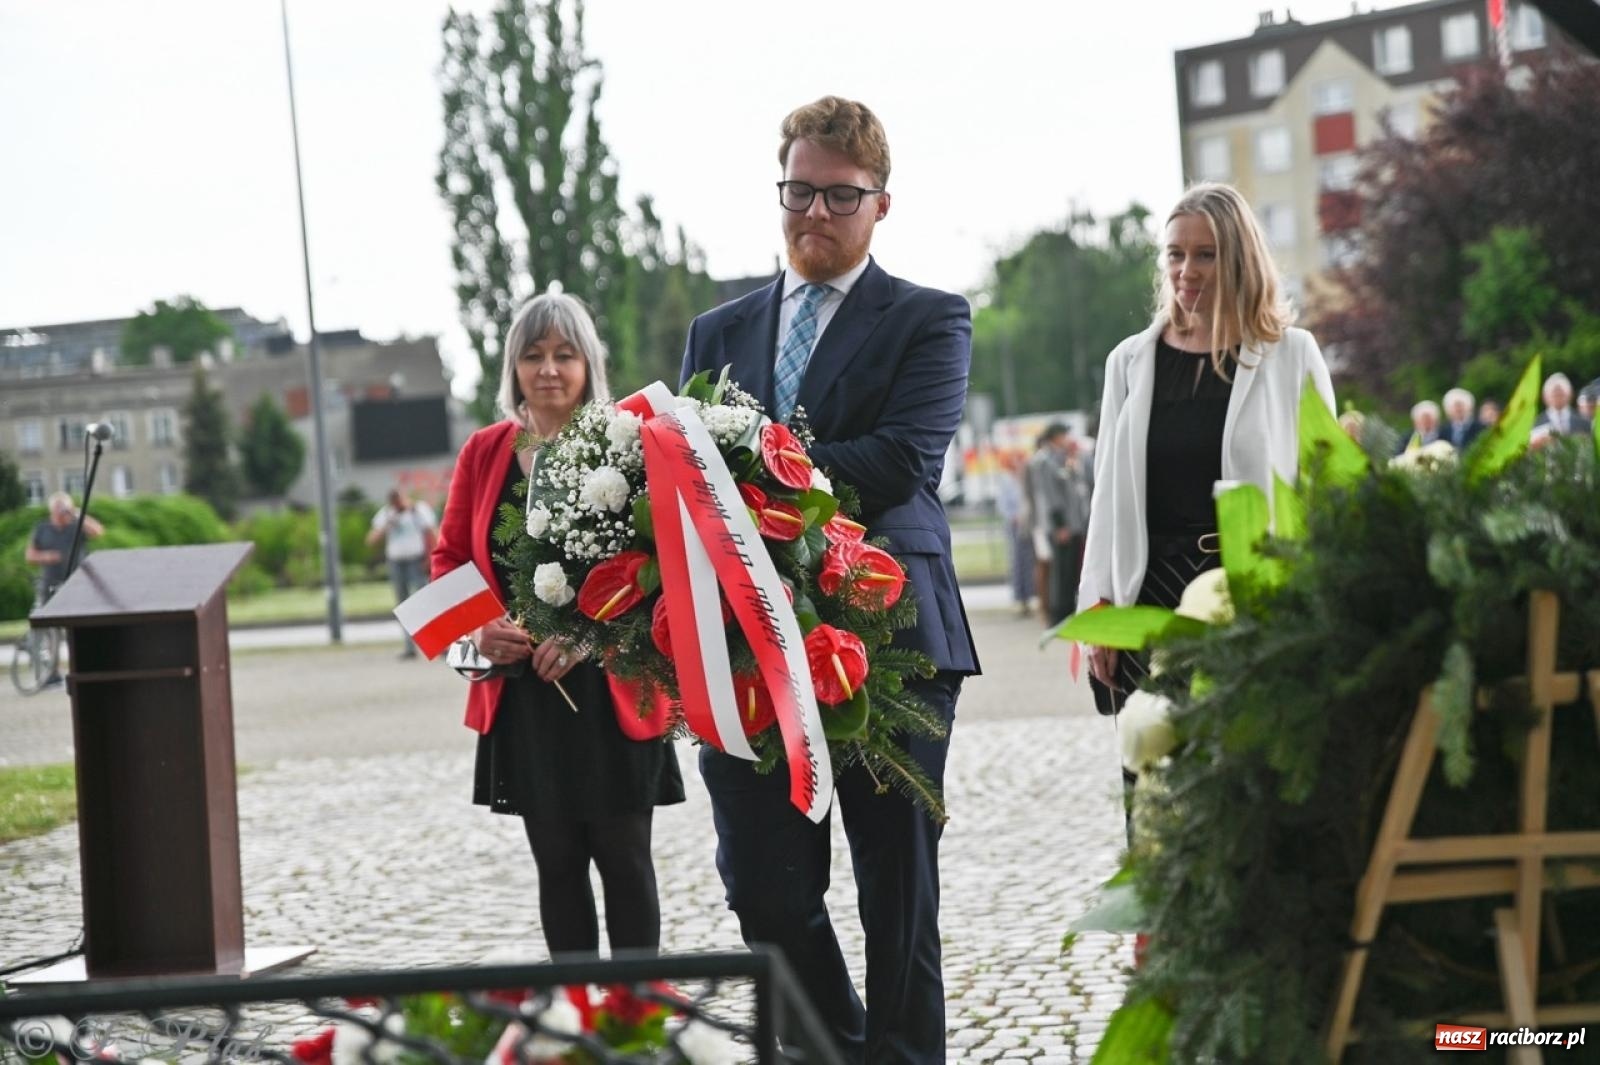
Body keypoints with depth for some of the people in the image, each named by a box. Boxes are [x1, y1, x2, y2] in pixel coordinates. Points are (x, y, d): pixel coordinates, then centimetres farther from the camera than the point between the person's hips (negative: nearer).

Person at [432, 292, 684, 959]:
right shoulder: (484, 454, 8)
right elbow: (449, 558, 13)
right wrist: (478, 628, -6)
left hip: (612, 691, -4)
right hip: (523, 695, 4)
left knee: (623, 856, 2)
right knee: (556, 861, 10)